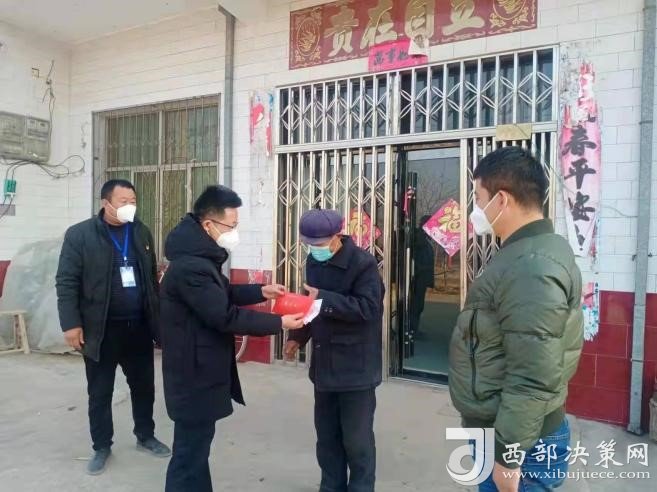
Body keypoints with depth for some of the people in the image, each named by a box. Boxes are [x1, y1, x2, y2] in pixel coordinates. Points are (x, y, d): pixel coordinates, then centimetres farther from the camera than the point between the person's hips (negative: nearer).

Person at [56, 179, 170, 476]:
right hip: (101, 330, -3)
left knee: (144, 387, 15)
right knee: (100, 393, 10)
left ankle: (146, 437, 34)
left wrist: (158, 315, 10)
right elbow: (67, 282, -8)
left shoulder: (142, 232, 6)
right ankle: (101, 447, 29)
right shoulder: (79, 234, -7)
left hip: (139, 327, 4)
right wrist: (71, 324, -13)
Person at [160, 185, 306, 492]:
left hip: (201, 371, 11)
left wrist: (261, 292, 5)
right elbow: (226, 316, -26)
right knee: (190, 451, 5)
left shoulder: (200, 258, 8)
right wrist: (279, 324, -19)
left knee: (196, 446, 24)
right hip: (195, 375, -11)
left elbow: (224, 294, 19)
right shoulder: (191, 267, -27)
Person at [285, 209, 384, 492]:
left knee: (357, 440, 6)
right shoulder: (314, 261, 6)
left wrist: (323, 298, -27)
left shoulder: (363, 262, -16)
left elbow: (367, 308, -24)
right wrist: (299, 337, 7)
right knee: (327, 437, 18)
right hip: (324, 364, 7)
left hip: (356, 368, -7)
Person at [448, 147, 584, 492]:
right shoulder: (528, 253, 7)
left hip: (521, 443, -9)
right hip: (508, 429, 9)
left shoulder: (530, 268, -27)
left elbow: (532, 380, -29)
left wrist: (507, 456, -21)